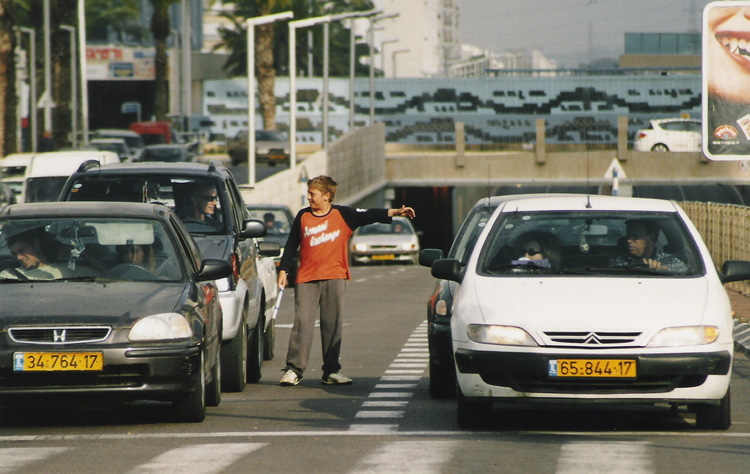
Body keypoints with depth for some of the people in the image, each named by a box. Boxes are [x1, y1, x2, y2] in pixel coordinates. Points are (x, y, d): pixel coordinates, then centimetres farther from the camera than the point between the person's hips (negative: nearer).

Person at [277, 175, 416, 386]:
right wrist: (283, 270, 8)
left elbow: (369, 215, -3)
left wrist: (396, 212, -14)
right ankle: (293, 370, -5)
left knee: (333, 325, 2)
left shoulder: (343, 215, 3)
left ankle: (331, 371, 9)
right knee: (302, 323, -6)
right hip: (307, 279, 0)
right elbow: (291, 245, 13)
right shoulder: (303, 217, 7)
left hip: (334, 278, 0)